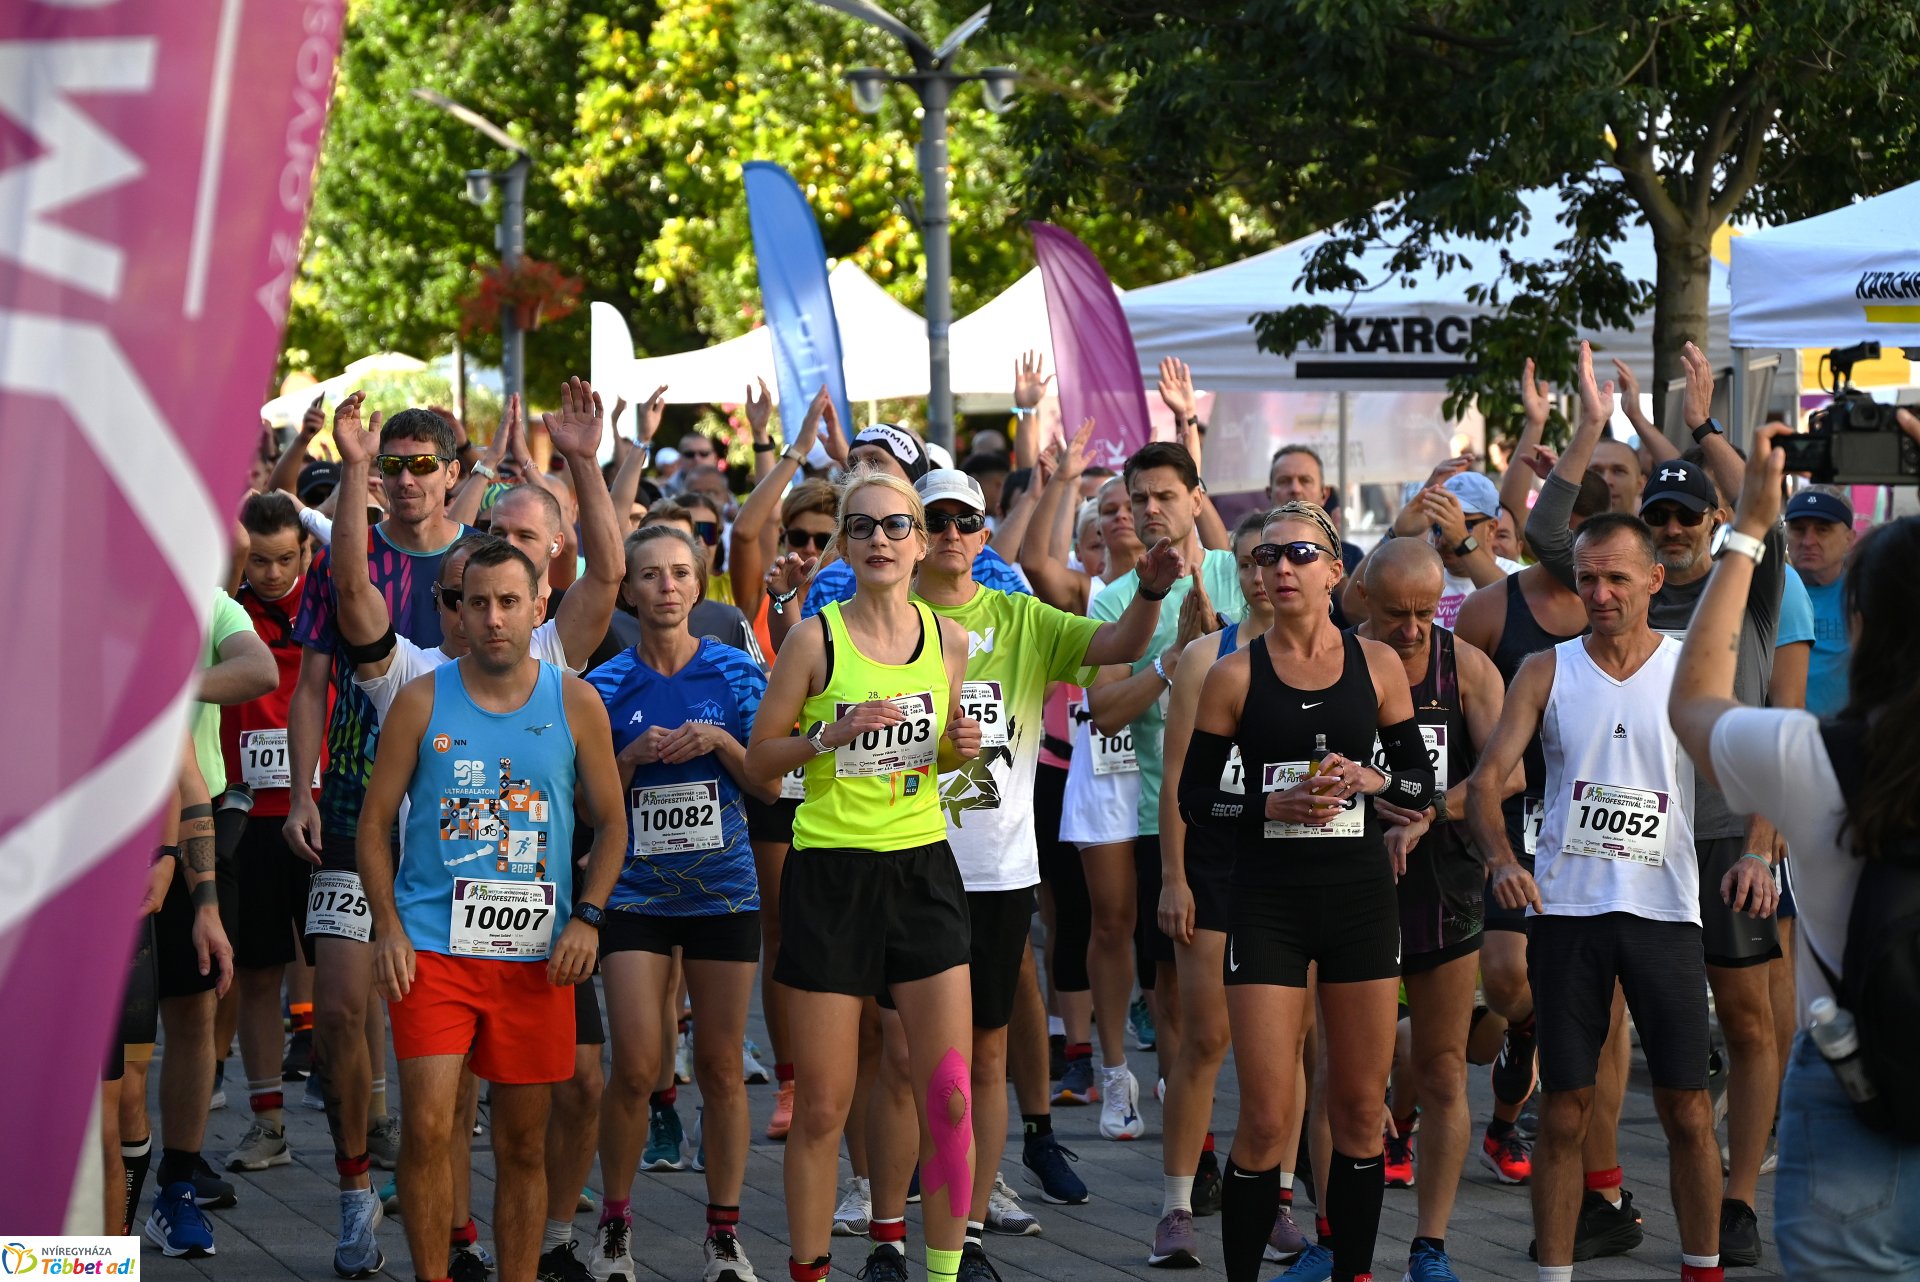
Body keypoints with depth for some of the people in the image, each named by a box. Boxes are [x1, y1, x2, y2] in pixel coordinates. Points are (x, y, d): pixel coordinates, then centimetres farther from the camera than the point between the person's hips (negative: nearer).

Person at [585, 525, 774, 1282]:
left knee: (720, 1064, 4)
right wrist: (635, 756, -13)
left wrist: (719, 742, -13)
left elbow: (770, 785, 3)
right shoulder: (605, 686, 1)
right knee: (636, 1068, -6)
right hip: (634, 892, -1)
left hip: (724, 889, 1)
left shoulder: (734, 673, 1)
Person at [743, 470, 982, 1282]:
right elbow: (759, 762, -1)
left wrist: (960, 748, 0)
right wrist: (832, 734, -16)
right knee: (822, 1106, 0)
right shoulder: (815, 639, -5)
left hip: (924, 870, 3)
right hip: (830, 874, -3)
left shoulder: (947, 640, 6)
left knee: (948, 1096, -1)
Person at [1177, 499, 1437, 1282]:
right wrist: (1272, 806, -14)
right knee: (1267, 1120, -5)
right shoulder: (1236, 675, 0)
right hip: (1269, 901, -2)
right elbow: (1194, 795, 2)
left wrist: (1371, 781, -11)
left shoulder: (1376, 665, 4)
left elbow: (1422, 781, 9)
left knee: (1360, 1110, 6)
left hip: (1361, 895, 2)